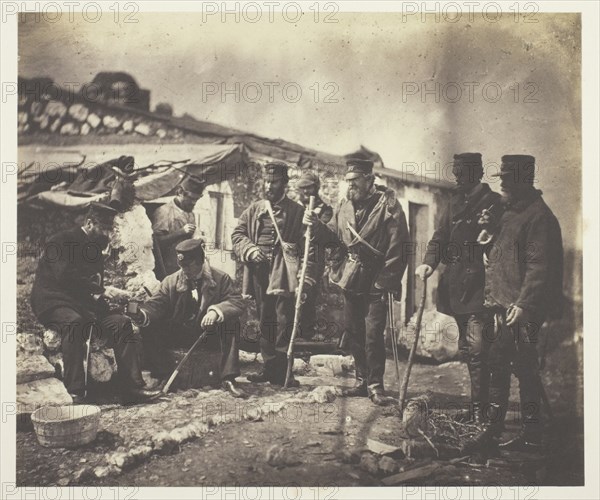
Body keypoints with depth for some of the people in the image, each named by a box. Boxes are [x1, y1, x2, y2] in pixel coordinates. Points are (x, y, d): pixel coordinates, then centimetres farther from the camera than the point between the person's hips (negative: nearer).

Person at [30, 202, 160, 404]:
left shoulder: (95, 248, 18)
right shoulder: (62, 241, -6)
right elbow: (64, 275, -22)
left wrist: (102, 293, -6)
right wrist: (100, 290, -23)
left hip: (84, 304, 7)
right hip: (53, 302, -7)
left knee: (122, 323, -14)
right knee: (75, 323, -38)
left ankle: (132, 387, -16)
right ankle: (75, 391, -36)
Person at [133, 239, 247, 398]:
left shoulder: (220, 278, -4)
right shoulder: (171, 281, 2)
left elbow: (237, 302, -16)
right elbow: (156, 304, -8)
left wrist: (216, 311, -36)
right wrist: (142, 314, -33)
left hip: (210, 333, -1)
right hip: (179, 334, 2)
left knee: (232, 323, -31)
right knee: (149, 328, -22)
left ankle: (228, 378, -26)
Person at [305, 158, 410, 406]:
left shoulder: (388, 205, -11)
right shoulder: (345, 206, 7)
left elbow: (399, 248, -14)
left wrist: (386, 282, -17)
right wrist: (318, 225, -8)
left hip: (376, 283, -6)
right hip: (351, 281, 6)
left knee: (373, 334, -7)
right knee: (354, 332, 12)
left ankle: (375, 385, 4)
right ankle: (362, 380, 24)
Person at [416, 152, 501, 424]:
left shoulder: (493, 203, -5)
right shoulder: (455, 202, 17)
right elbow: (440, 236, 14)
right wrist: (429, 262, -1)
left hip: (479, 286, -8)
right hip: (455, 286, 8)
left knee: (476, 348, -11)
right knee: (467, 348, 14)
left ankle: (479, 409, -5)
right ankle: (479, 400, 26)